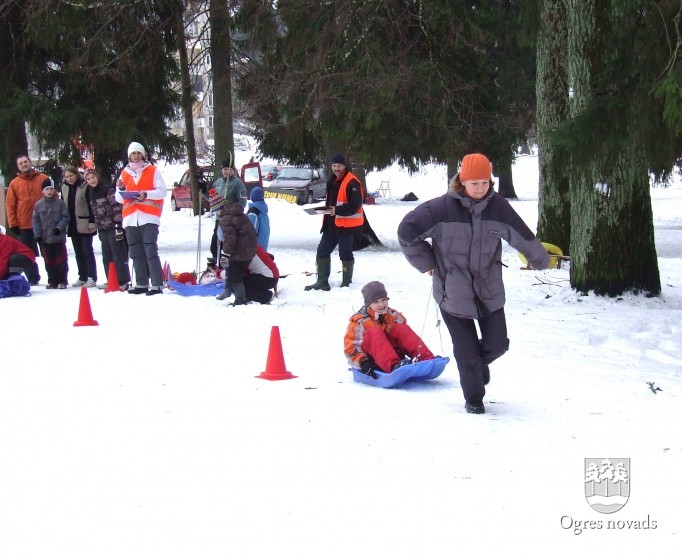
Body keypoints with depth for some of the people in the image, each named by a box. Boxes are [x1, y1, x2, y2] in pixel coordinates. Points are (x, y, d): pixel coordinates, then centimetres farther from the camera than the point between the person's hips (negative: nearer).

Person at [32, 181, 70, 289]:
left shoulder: (60, 203, -4)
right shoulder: (38, 204, 2)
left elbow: (66, 217, -3)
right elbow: (36, 220, 3)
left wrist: (59, 227, -16)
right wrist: (37, 235, -4)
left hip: (59, 237, -2)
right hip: (45, 238, 2)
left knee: (61, 260, 3)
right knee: (49, 261, 7)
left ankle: (62, 281, 9)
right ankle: (52, 282, 15)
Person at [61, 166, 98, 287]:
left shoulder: (85, 187, -8)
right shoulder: (64, 188, 10)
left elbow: (91, 205, -10)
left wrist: (92, 222, -15)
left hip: (84, 225, -6)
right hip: (72, 226, 6)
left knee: (88, 252, -4)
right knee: (78, 253, 10)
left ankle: (92, 278, -1)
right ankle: (82, 277, 15)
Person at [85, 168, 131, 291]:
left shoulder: (108, 189, -10)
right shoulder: (91, 194, 15)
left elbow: (117, 207, -15)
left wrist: (118, 225, -20)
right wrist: (98, 228, 20)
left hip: (113, 227, -8)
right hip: (103, 229, 8)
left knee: (118, 256, -6)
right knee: (107, 257, 11)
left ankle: (123, 281, -3)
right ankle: (111, 281, 19)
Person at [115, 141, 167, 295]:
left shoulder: (152, 171, 6)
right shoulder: (124, 173, 16)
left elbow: (162, 191, -2)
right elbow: (119, 199, 16)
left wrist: (147, 194, -18)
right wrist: (121, 189, -5)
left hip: (148, 217, -5)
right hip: (131, 219, 5)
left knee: (151, 252, -11)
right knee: (136, 254, 6)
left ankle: (157, 285, -13)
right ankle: (141, 284, 12)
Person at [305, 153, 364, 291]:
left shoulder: (352, 182, -14)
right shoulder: (332, 181, 15)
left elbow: (355, 205, -21)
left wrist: (337, 210, -26)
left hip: (346, 224, -9)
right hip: (331, 224, 9)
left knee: (345, 253, 0)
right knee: (322, 251, 8)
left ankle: (346, 282, 11)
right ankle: (322, 281, 13)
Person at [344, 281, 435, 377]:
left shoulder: (394, 316, 10)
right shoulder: (359, 322, -3)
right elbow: (350, 348, -9)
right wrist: (363, 362, -27)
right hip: (373, 363, -4)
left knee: (400, 328, -16)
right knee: (374, 332, -29)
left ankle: (427, 359, -37)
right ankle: (394, 366, -57)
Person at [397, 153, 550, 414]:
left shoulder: (497, 206, -5)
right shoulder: (442, 208, -16)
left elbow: (522, 236, 9)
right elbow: (407, 231, -8)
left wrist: (540, 259, 23)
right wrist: (426, 263, -3)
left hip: (489, 289, 3)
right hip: (453, 292, -3)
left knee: (497, 344, 5)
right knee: (468, 353, 3)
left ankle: (479, 362, 42)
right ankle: (473, 398, 28)